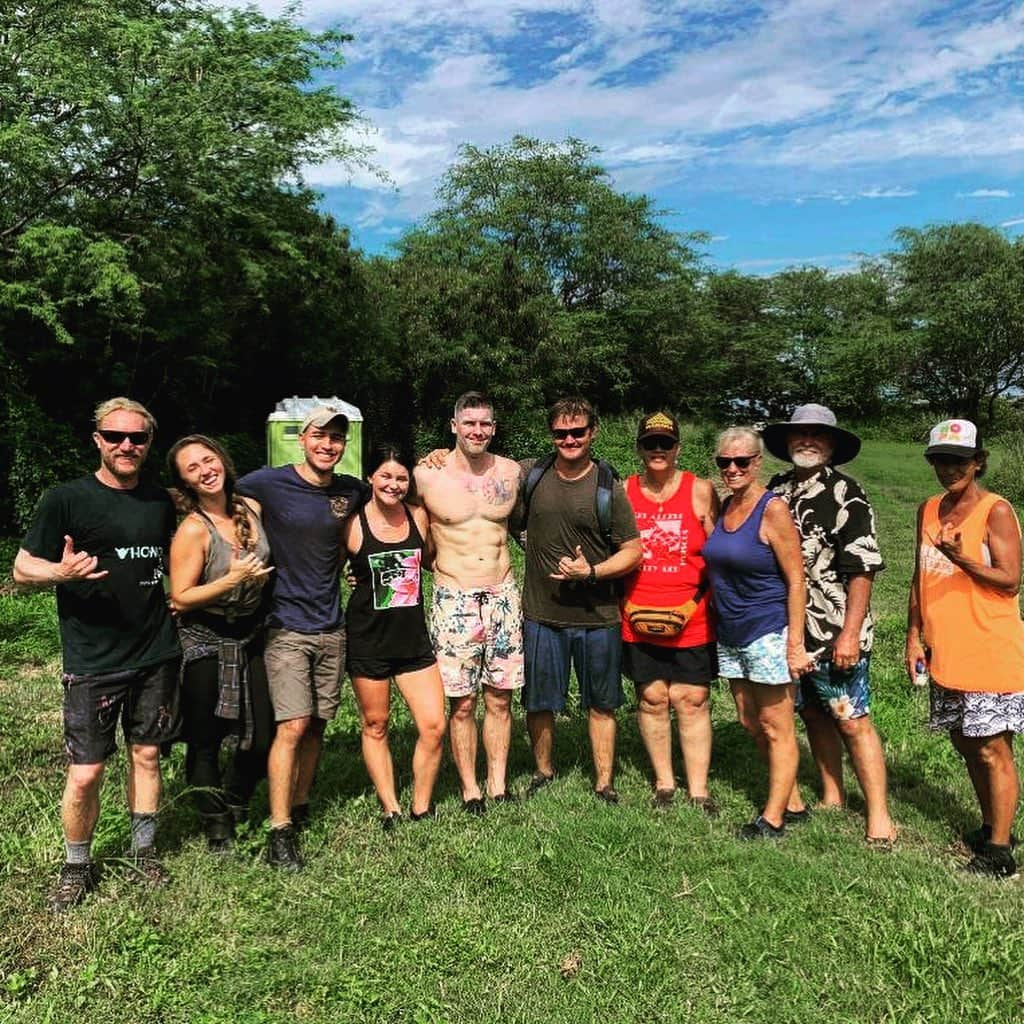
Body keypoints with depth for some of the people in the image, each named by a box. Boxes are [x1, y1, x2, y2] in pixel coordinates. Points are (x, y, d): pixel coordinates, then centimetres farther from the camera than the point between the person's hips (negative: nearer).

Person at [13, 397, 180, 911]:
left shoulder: (161, 501, 8)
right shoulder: (66, 499, -6)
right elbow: (23, 569, -5)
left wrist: (178, 599, 7)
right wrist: (61, 571, -26)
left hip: (156, 655, 4)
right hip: (92, 662, -4)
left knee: (146, 755, 13)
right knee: (85, 772, 0)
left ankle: (143, 851, 32)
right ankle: (76, 867, 24)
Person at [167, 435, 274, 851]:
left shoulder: (252, 508, -1)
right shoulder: (193, 529, -18)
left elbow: (268, 563, 18)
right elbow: (180, 599, -18)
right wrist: (232, 580, -25)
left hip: (251, 636, 5)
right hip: (206, 643, -5)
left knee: (263, 738, 8)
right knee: (206, 744, 7)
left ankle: (234, 808, 35)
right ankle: (217, 832, 27)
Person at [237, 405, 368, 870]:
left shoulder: (352, 491, 4)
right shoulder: (269, 483, -8)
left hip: (331, 627, 4)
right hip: (287, 627, -4)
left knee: (317, 724, 11)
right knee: (292, 726, -9)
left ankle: (300, 807, 28)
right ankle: (280, 831, 1)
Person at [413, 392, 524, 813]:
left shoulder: (511, 472, 4)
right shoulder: (427, 475, -6)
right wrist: (438, 562, 0)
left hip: (503, 597, 3)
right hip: (454, 601, -2)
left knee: (500, 699, 9)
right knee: (462, 704, 3)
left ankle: (499, 784, 23)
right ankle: (470, 789, 18)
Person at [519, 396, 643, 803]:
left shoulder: (609, 489, -5)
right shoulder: (530, 476, 0)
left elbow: (633, 551, -2)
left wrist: (591, 572, -15)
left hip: (598, 618, -1)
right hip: (541, 616, 1)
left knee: (600, 705, 11)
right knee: (538, 703, 12)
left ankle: (604, 783, 27)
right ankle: (543, 771, 35)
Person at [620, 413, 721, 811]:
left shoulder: (700, 490, 0)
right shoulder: (623, 493, 4)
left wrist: (695, 603, -6)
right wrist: (629, 605, 2)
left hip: (692, 620, -1)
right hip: (639, 620, 2)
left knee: (693, 701, 3)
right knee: (651, 699, 9)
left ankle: (698, 790, 15)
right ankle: (664, 783, 25)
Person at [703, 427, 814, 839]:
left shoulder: (772, 510, -13)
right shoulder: (724, 506, 7)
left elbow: (796, 582, -14)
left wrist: (795, 644, -17)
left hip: (769, 633, -8)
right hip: (731, 635, 8)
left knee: (776, 729, 3)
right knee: (751, 724, 15)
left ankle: (773, 819, 13)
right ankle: (793, 803, 29)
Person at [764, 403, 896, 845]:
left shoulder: (845, 493, -7)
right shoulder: (775, 490, 10)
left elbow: (862, 569, -11)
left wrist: (850, 632, -17)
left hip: (835, 635, -6)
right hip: (788, 630, 6)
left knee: (853, 721, -2)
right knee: (813, 714, 15)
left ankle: (878, 815, 9)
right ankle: (832, 799, 29)